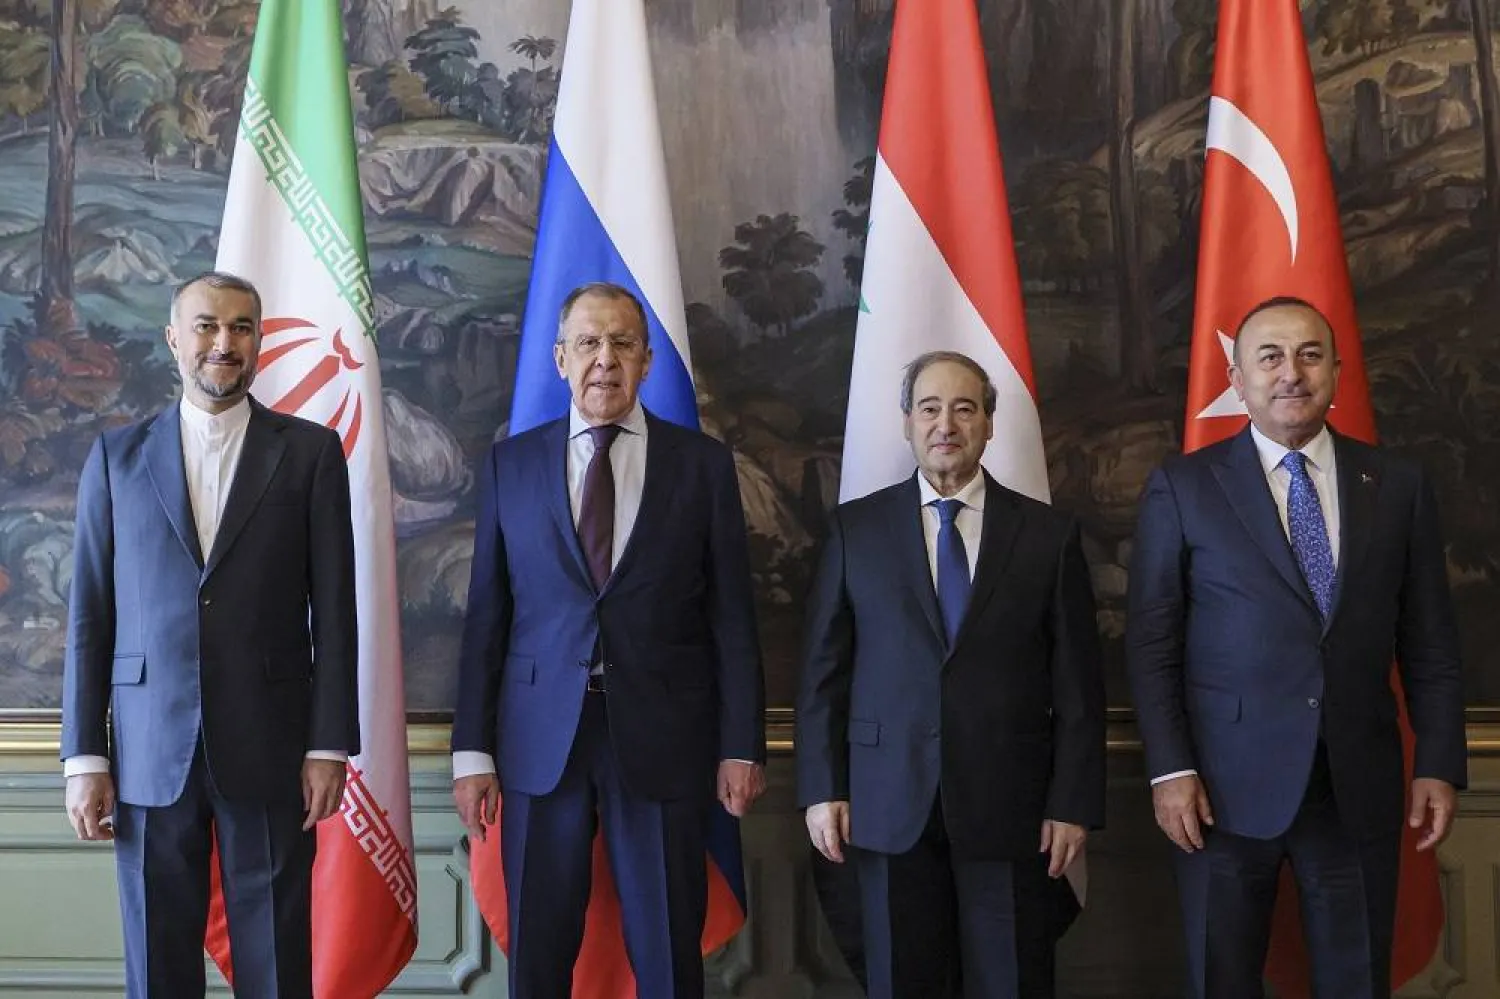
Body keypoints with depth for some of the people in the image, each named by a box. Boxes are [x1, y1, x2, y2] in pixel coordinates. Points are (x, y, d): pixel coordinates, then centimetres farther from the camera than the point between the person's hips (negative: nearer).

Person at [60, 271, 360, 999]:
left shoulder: (310, 451, 4)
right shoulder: (117, 456, 8)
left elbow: (333, 610, 1)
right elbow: (89, 615, 6)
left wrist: (329, 746, -5)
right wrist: (83, 756, 1)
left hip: (270, 747, -1)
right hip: (149, 751, 2)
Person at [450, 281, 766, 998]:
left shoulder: (703, 464, 4)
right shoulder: (510, 464, 7)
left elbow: (731, 615, 3)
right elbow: (486, 615, 5)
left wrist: (741, 747, -1)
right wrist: (473, 750, 1)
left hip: (662, 739, -1)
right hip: (540, 742, 1)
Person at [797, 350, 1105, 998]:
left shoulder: (1050, 534, 4)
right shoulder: (856, 528, 5)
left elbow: (1078, 685, 3)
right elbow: (823, 670, 5)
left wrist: (1073, 803, -2)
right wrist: (822, 788, -1)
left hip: (1010, 807, 0)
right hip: (890, 804, 1)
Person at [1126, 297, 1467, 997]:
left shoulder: (1398, 486, 6)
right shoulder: (1183, 487, -1)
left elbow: (1429, 644, 7)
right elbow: (1151, 643, -3)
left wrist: (1438, 765, 1)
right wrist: (1169, 769, -9)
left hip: (1359, 785, 2)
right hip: (1228, 784, -2)